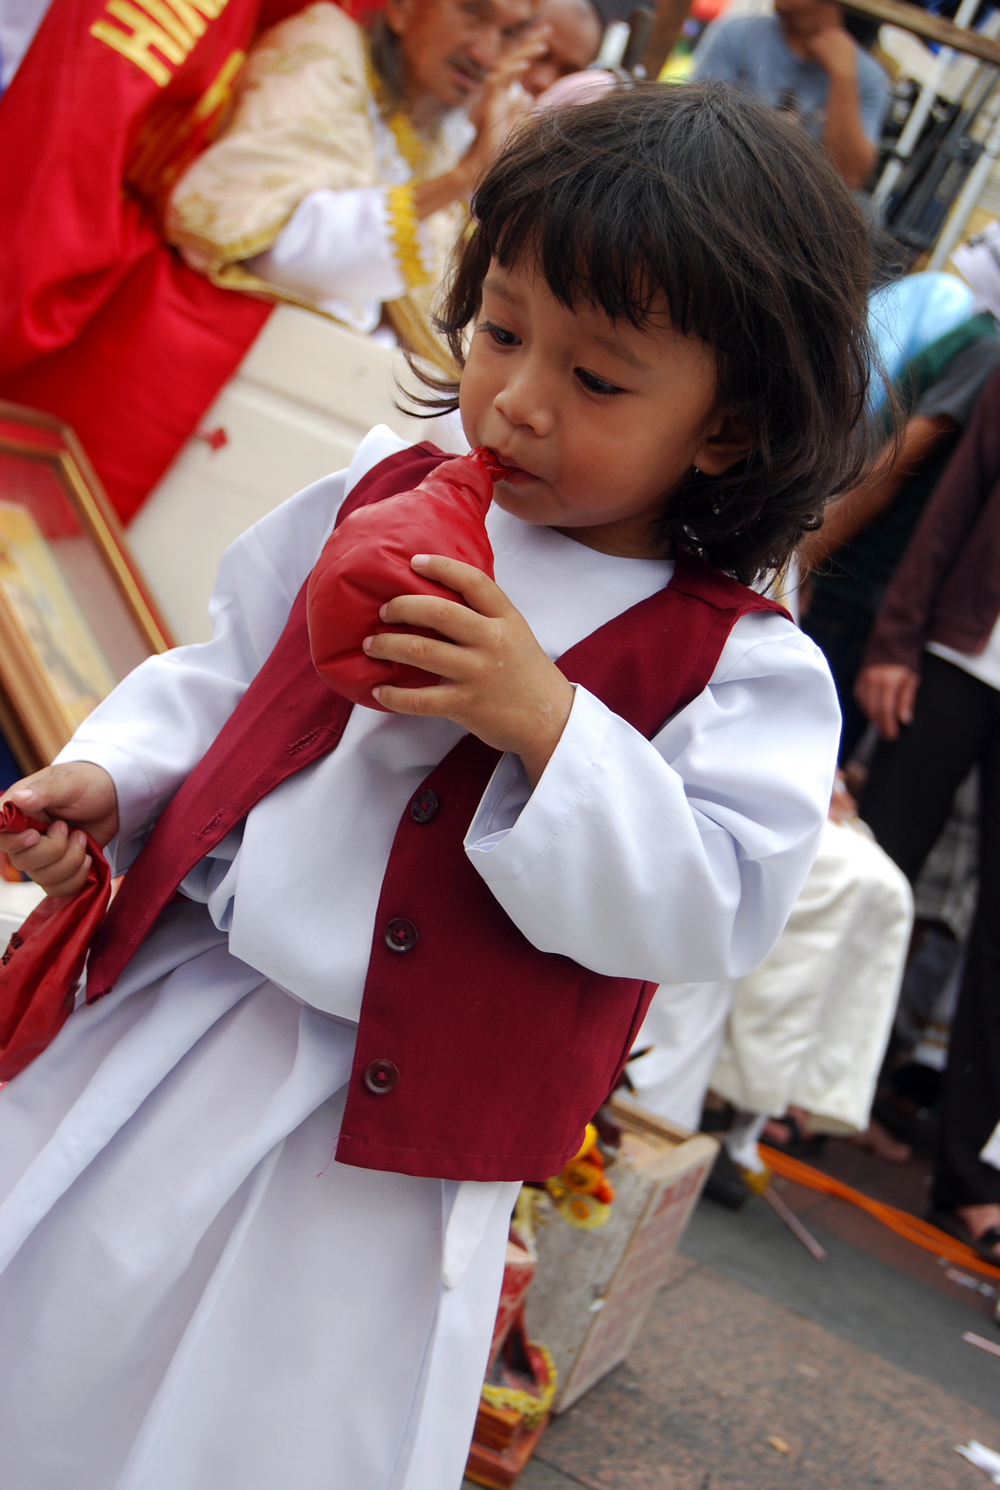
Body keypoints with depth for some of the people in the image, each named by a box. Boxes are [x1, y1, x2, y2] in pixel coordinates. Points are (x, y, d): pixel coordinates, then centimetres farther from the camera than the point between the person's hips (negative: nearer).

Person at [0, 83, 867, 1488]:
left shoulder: (739, 668, -10)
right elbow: (233, 672, 13)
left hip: (385, 1129, -4)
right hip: (164, 1008, 4)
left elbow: (708, 909, -19)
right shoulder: (381, 499, 2)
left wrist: (547, 723, -29)